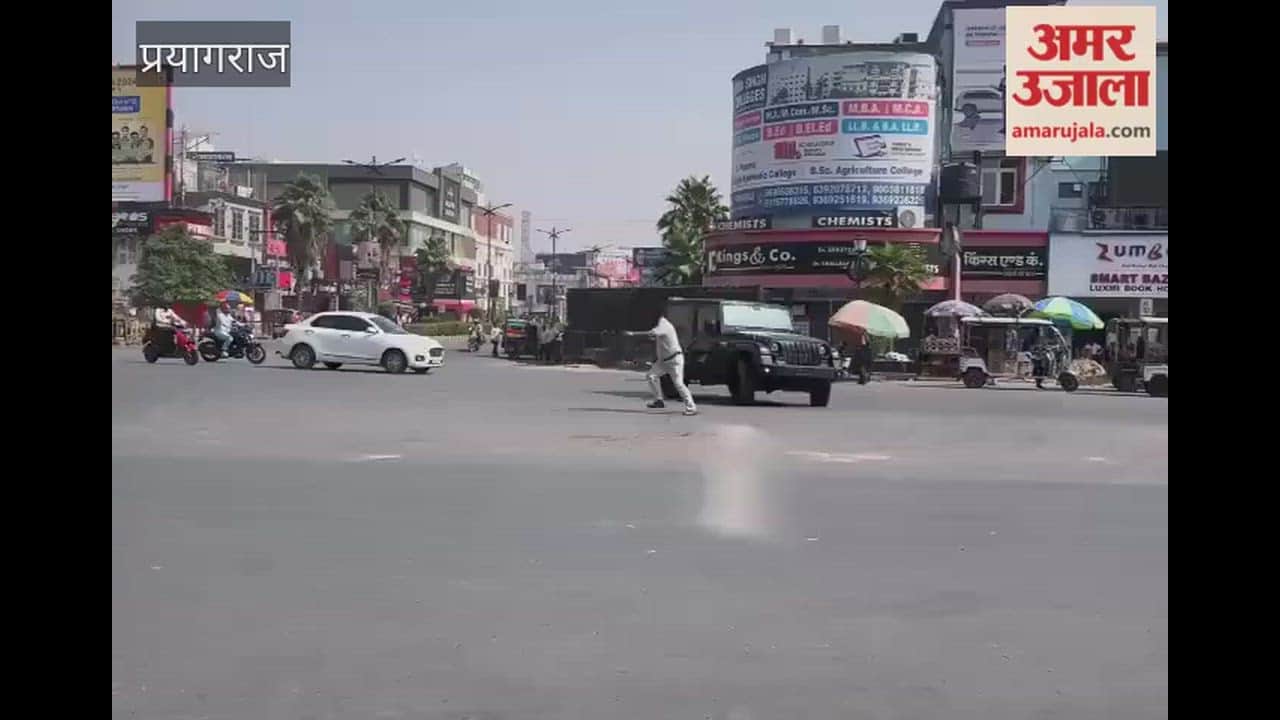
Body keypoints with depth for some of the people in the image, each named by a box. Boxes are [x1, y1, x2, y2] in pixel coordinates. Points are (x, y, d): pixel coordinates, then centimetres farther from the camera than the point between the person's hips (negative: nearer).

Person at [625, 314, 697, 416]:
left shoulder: (664, 325, -20)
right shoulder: (660, 325, 10)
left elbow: (651, 333, -35)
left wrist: (633, 333, -33)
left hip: (675, 359, -9)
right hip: (663, 359, 9)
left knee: (679, 384, -12)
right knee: (651, 376, 7)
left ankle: (691, 408, -8)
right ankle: (659, 401, 15)